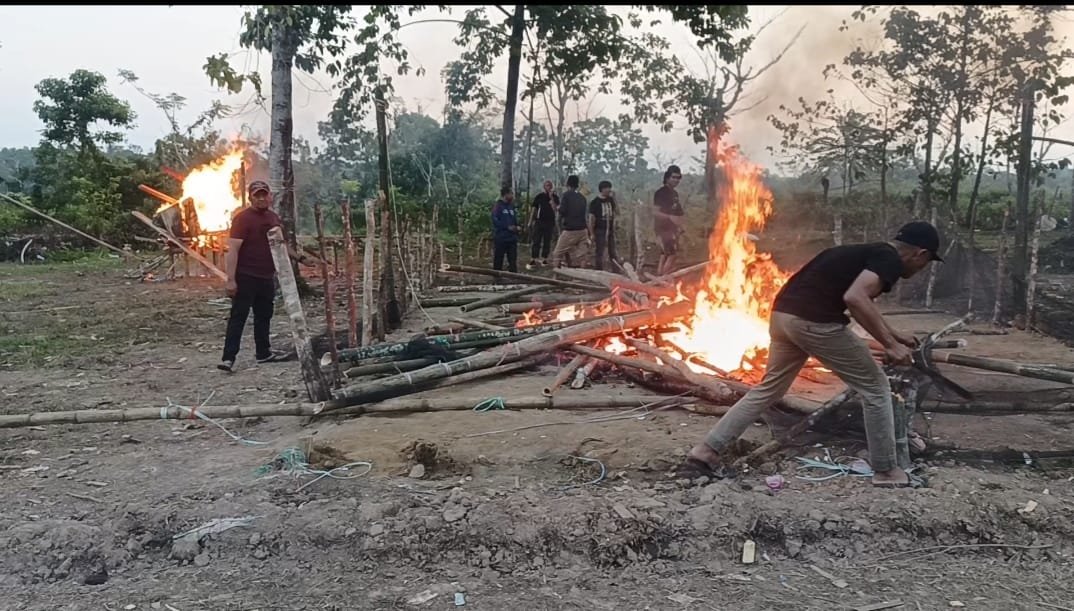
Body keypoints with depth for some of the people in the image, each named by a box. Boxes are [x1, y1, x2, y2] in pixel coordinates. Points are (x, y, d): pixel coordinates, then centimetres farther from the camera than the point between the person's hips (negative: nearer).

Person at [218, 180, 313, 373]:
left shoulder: (273, 217, 11)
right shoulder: (243, 218, -13)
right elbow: (233, 250, -18)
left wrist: (299, 258, 24)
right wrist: (231, 280, -23)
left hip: (266, 277, 8)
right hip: (246, 277, -8)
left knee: (264, 316, 16)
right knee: (238, 317, -8)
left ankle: (263, 353, 28)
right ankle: (228, 358, -7)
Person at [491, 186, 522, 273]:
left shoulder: (511, 206, 14)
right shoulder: (498, 206, -8)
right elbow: (495, 221, -16)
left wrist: (517, 227, 1)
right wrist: (508, 227, -20)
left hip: (512, 238, 7)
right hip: (500, 238, -7)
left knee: (513, 260, 8)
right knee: (498, 261, 1)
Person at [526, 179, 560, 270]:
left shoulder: (555, 197, 3)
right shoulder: (539, 196, 4)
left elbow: (555, 209, -10)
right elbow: (534, 209, 7)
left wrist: (551, 198, -18)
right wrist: (530, 221, 2)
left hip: (550, 222, 1)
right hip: (539, 221, -1)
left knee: (547, 242, 5)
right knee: (536, 241, -5)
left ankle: (544, 259, 14)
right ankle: (533, 260, -6)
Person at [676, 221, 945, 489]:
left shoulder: (869, 253, 27)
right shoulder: (890, 260, -1)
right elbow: (855, 298, -20)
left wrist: (893, 333, 49)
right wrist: (890, 344, -15)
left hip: (783, 314, 9)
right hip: (814, 322, -9)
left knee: (769, 388, 20)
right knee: (875, 387, 8)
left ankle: (704, 452, 16)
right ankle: (886, 471, 18)